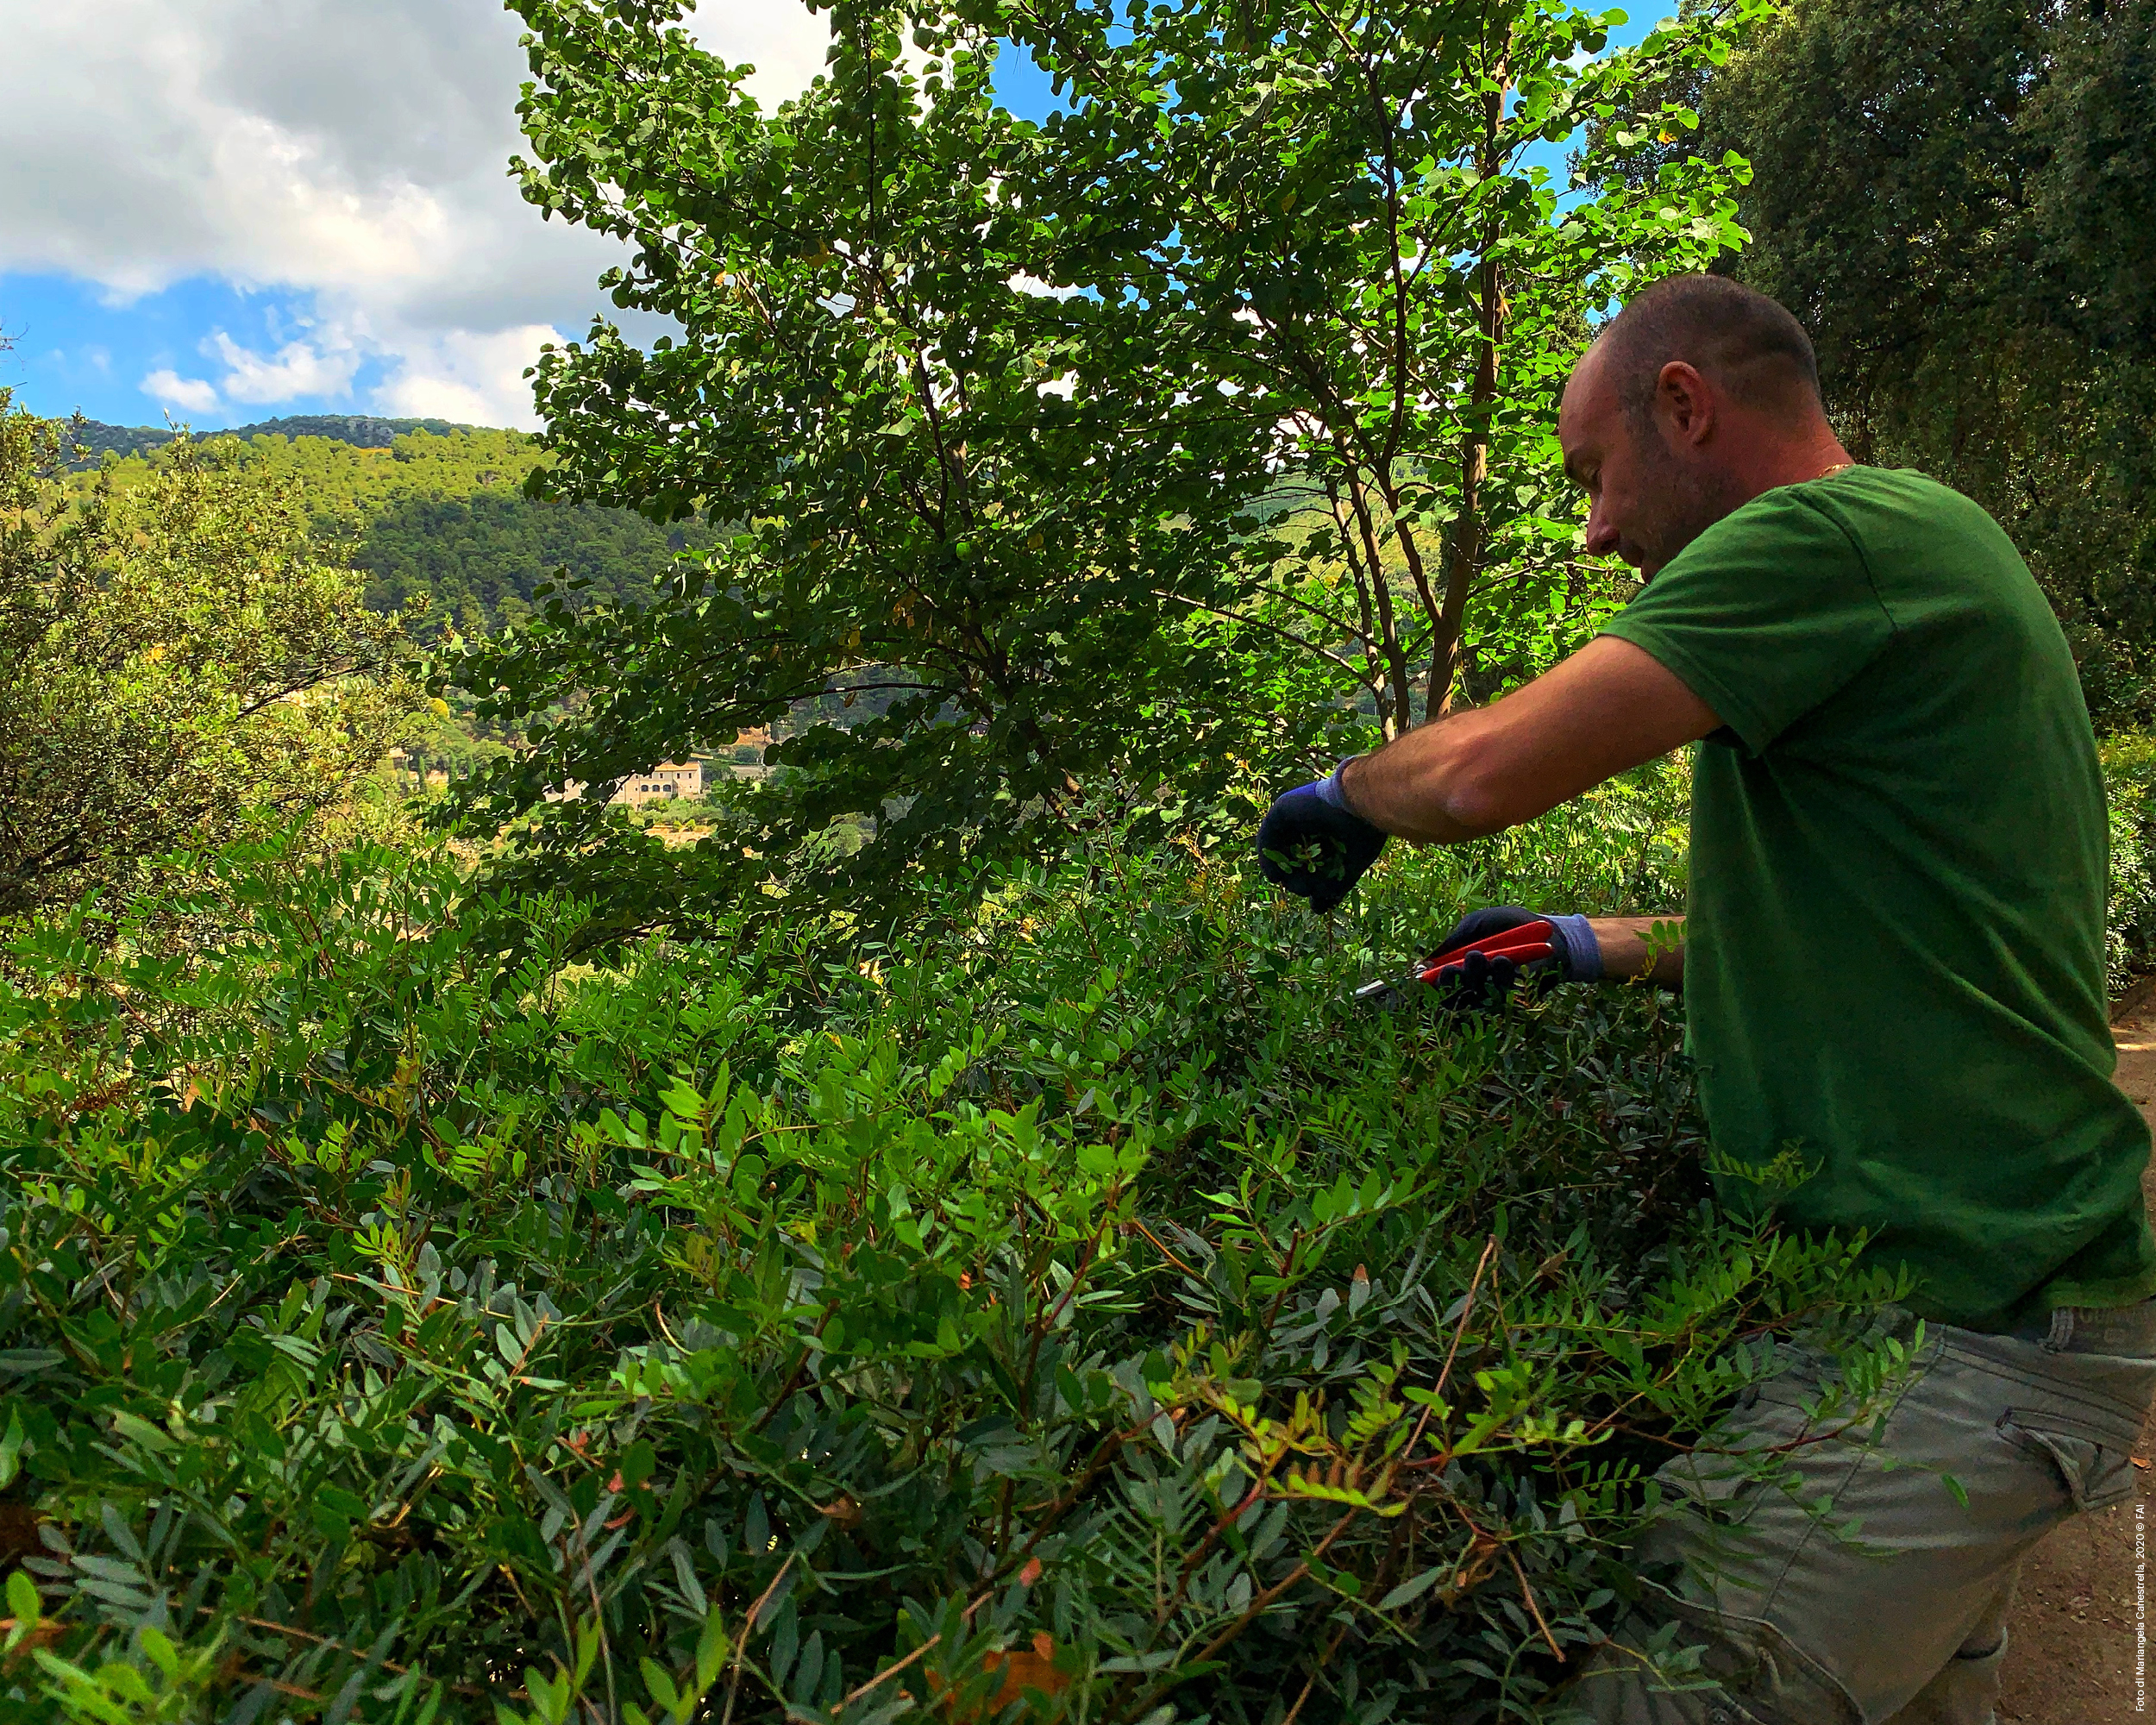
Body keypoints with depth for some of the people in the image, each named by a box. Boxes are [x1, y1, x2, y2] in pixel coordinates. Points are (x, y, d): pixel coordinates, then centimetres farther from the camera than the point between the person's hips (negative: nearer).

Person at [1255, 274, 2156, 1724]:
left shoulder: (1838, 532, -16)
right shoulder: (1928, 550, 17)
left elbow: (1482, 774, -23)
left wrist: (1344, 796, -1)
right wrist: (1615, 949, 19)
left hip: (1955, 1334, -11)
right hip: (1993, 1288, 11)